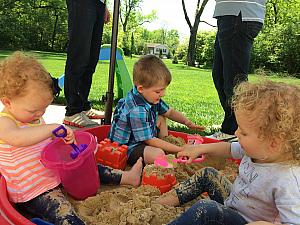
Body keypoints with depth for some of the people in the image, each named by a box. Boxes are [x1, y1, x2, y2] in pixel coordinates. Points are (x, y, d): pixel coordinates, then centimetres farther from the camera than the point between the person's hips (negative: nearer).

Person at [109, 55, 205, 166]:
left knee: (161, 118, 13)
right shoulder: (137, 110, -33)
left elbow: (169, 112, 12)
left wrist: (187, 122, -4)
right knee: (157, 154, -33)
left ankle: (166, 142, 8)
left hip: (143, 139, 10)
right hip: (126, 149, -9)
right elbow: (149, 140, -27)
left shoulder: (150, 97, -5)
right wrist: (180, 149, -24)